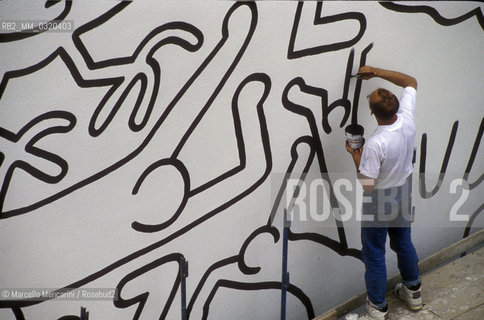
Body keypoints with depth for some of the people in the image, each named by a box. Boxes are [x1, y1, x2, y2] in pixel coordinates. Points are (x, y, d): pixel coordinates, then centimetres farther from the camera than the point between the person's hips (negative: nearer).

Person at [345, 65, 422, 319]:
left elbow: (367, 184, -24)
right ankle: (413, 291, 47)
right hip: (403, 197, 7)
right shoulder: (407, 119, -16)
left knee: (374, 255, 10)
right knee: (404, 243, 27)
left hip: (378, 204, -7)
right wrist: (377, 72, -1)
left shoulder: (375, 144, -34)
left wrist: (356, 157, -12)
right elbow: (410, 82, 2)